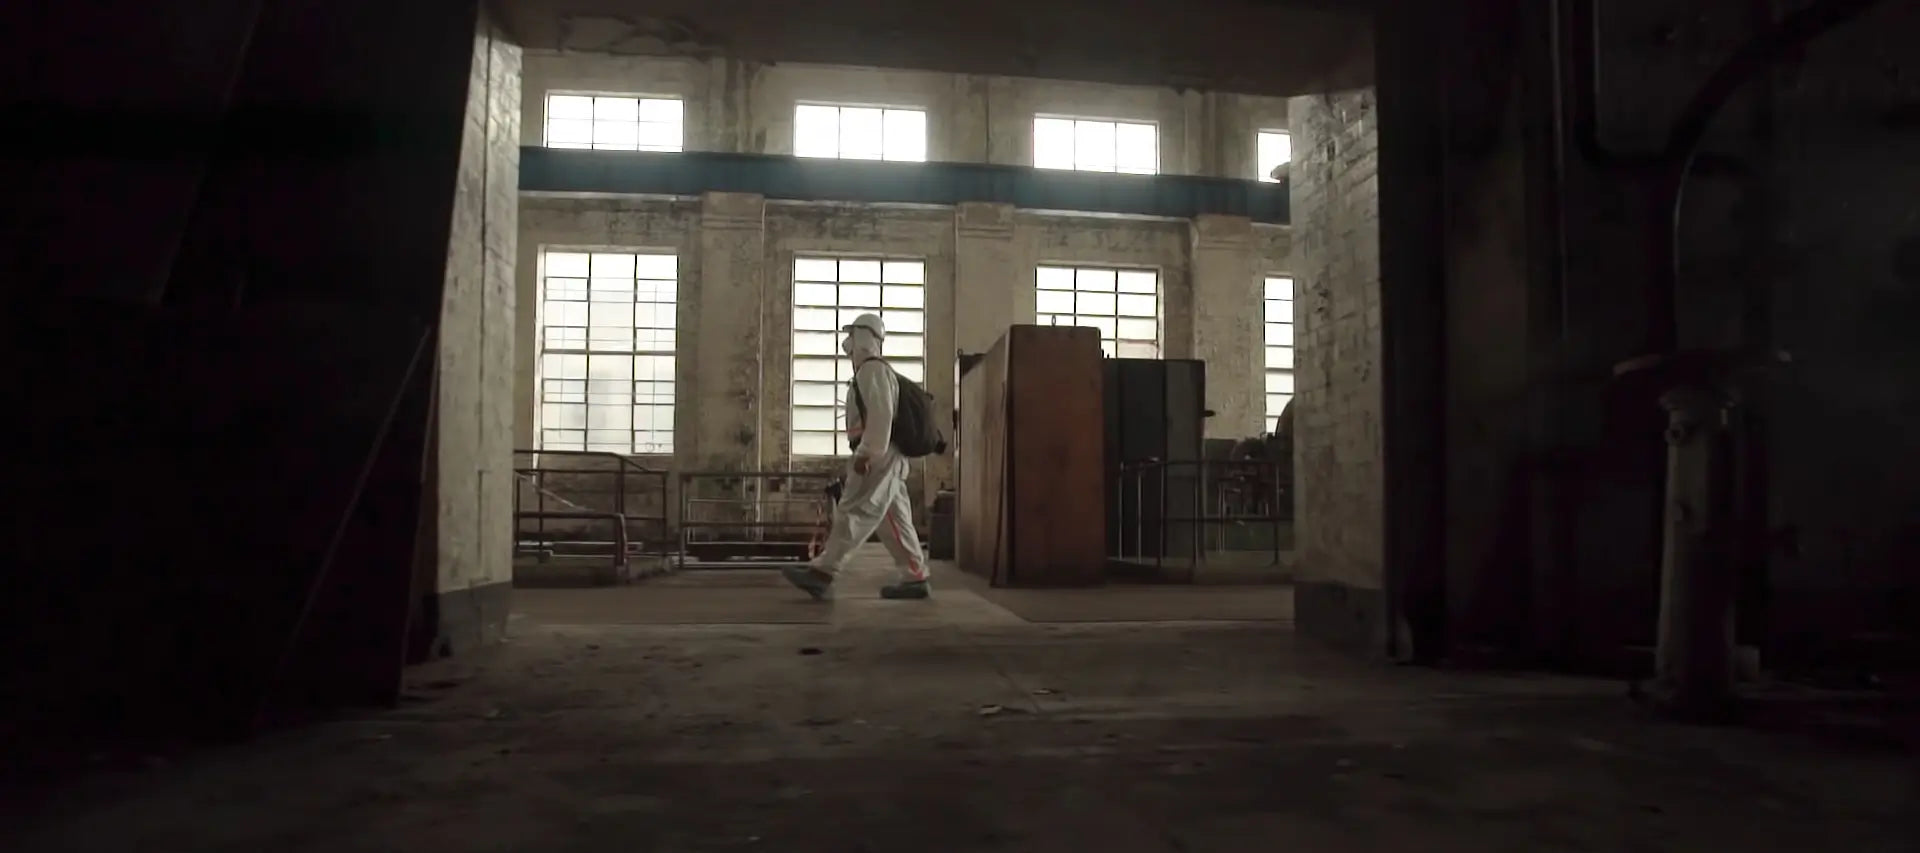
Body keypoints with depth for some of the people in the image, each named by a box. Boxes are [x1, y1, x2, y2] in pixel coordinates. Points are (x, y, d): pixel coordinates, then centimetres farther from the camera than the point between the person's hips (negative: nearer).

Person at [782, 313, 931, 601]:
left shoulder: (873, 370, -8)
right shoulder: (871, 372, 25)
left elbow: (880, 415, -20)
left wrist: (865, 453, -24)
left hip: (877, 456, -10)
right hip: (883, 457, 10)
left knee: (853, 513, -13)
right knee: (894, 520, 8)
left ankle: (821, 573, -17)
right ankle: (914, 578, 7)